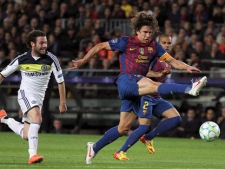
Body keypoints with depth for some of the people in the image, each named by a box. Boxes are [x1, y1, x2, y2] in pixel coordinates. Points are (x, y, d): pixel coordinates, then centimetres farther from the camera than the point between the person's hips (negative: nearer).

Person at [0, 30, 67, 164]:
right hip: (25, 94, -3)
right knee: (37, 118, -32)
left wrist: (62, 102, 0)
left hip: (39, 98, 3)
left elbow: (60, 81, 0)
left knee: (26, 135, 2)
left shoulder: (51, 59, -8)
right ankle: (33, 155, -34)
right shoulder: (21, 59, -6)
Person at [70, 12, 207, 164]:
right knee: (153, 85, -33)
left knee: (124, 128, 7)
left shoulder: (154, 46, 12)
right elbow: (100, 46, 7)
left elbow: (172, 61, 7)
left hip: (137, 86, 6)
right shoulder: (126, 42, 1)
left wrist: (187, 67, -11)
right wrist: (83, 61, 4)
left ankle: (94, 148, 20)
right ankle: (190, 89, -55)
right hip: (126, 81, -6)